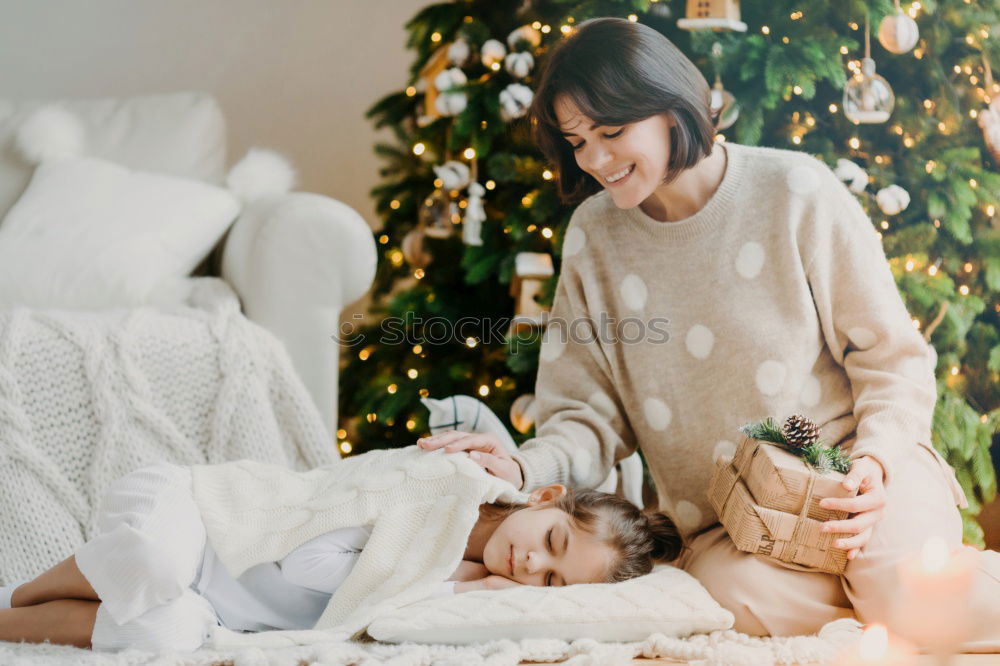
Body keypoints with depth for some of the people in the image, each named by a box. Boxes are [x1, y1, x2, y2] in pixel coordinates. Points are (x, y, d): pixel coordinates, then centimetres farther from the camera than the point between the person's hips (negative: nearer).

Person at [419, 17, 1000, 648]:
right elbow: (593, 417, 6)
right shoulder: (593, 233, 4)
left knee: (898, 590, -32)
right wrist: (526, 468, -15)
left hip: (849, 469, -2)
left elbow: (892, 357, 0)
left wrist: (875, 460, -18)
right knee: (745, 595, -31)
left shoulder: (794, 189, -4)